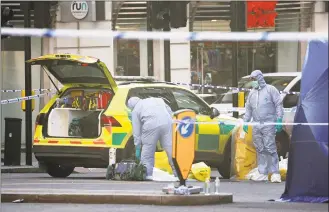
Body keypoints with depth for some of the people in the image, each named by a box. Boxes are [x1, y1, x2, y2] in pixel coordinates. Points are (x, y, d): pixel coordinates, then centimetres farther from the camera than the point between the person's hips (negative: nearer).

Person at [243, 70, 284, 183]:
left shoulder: (270, 90, 1)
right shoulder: (252, 93, 18)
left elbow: (279, 105, -2)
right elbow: (248, 109, 23)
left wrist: (279, 120, -10)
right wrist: (245, 122, 14)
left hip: (268, 124, -6)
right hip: (256, 126, 6)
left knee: (270, 148, -11)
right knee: (260, 150, 5)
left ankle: (275, 173, -11)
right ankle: (263, 173, 9)